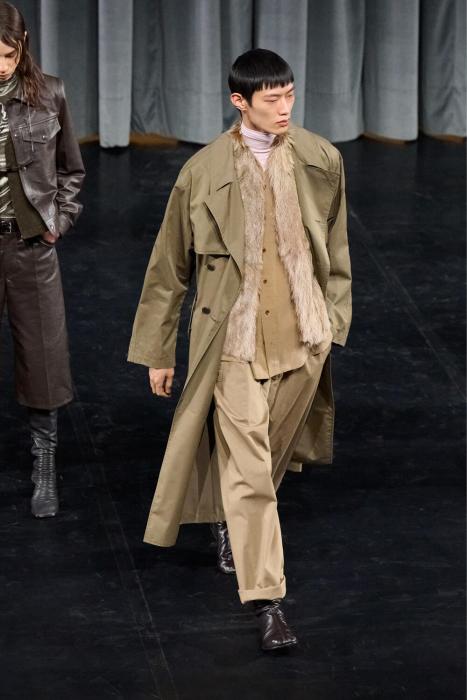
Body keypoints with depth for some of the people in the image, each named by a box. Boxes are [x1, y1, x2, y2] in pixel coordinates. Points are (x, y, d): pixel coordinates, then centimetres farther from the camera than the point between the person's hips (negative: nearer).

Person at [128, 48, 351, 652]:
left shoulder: (321, 160, -1)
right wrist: (157, 352, 5)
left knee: (266, 458, 17)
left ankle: (231, 524, 47)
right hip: (235, 341, -3)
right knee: (247, 468, -8)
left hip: (303, 336, 3)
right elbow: (168, 268, 1)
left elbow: (336, 249, 14)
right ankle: (266, 601, -5)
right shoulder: (203, 171, -8)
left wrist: (333, 319, 14)